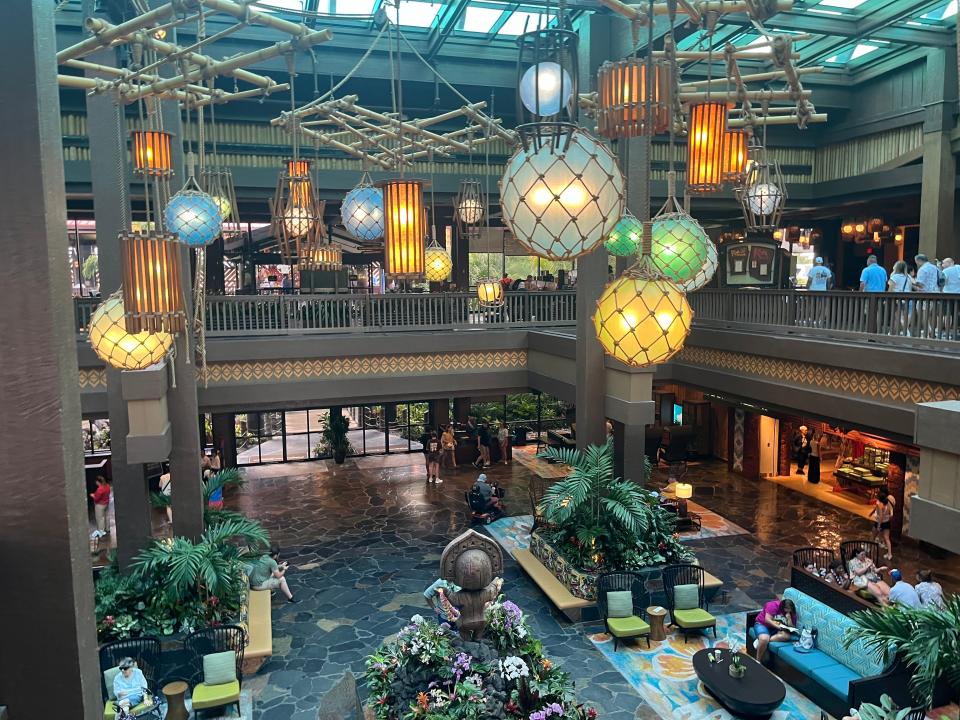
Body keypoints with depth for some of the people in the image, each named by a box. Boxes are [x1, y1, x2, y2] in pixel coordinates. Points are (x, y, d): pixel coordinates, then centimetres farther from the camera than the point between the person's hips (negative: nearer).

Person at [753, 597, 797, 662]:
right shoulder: (774, 605, -16)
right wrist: (778, 626, -31)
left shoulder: (792, 613, 1)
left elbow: (792, 628, -3)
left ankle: (760, 641, -29)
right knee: (764, 639, -37)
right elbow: (767, 620, -22)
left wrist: (788, 617, -17)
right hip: (762, 624, -5)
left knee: (786, 636, -29)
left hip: (777, 629, 5)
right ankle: (758, 661, -22)